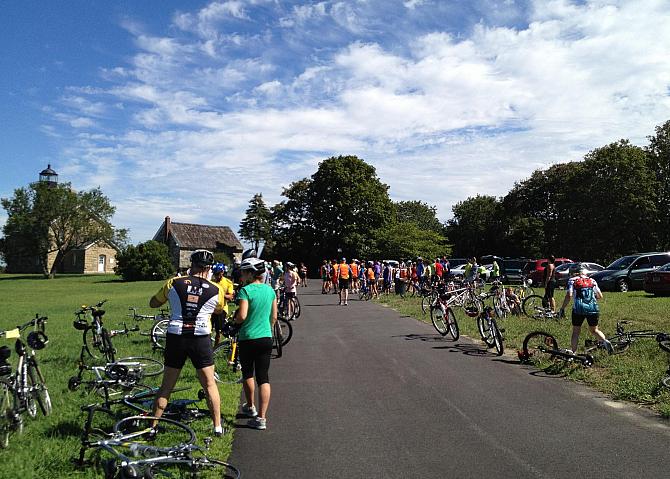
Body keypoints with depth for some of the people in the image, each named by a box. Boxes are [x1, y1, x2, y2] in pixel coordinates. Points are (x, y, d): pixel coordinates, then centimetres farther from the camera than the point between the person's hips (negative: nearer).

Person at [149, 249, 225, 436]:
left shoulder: (173, 283, 0)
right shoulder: (215, 291, 0)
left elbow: (153, 303, 14)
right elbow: (219, 310, 20)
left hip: (175, 337, 1)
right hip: (201, 339, -1)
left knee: (166, 386, 14)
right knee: (209, 384, 11)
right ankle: (217, 426, 15)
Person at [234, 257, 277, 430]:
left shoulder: (246, 290, -14)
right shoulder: (270, 289, 5)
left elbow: (242, 316, -21)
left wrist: (234, 320, 0)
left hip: (248, 339, -4)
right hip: (266, 338, 4)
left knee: (247, 374, 19)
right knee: (263, 377, 4)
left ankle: (250, 407, 35)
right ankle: (261, 417, 1)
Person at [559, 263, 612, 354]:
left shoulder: (572, 280, 4)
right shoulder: (592, 280, 14)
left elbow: (569, 296, -9)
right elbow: (600, 296, 14)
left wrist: (562, 308, -2)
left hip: (579, 309, -3)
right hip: (593, 309, 3)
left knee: (576, 331, 11)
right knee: (594, 330, 22)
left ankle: (573, 352, 13)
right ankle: (605, 341, -3)